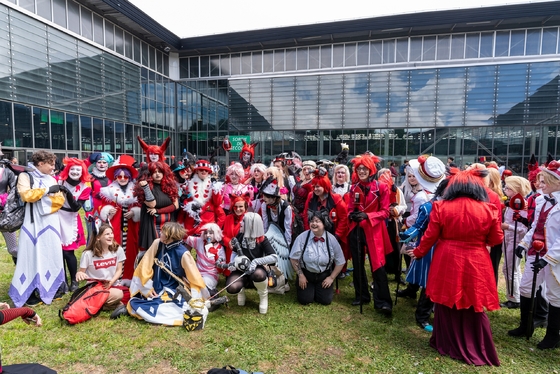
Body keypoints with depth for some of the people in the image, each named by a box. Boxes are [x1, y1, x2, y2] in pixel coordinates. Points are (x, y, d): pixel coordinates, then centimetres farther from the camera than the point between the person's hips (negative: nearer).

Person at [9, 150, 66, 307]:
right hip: (33, 223, -4)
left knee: (52, 254, 5)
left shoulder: (52, 179, 14)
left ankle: (52, 289, 15)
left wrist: (45, 201, -9)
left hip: (51, 223, 4)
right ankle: (29, 293, 4)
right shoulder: (25, 176, 1)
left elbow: (60, 200, 6)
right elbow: (26, 195, -16)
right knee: (32, 255, -4)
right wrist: (47, 190, -11)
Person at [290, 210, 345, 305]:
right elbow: (294, 258, -7)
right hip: (306, 274, -1)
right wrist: (300, 275, -6)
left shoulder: (332, 239, -11)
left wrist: (331, 277, -2)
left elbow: (340, 262, 0)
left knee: (326, 300, -7)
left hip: (324, 275, 1)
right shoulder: (302, 237, -17)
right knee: (305, 300, -9)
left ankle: (319, 289, 27)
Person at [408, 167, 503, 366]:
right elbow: (496, 240, 3)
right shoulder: (488, 209, -6)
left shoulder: (440, 207, -8)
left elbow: (430, 236, -3)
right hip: (476, 264, 1)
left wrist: (418, 252, 13)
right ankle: (477, 351, 27)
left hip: (447, 262, 0)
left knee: (447, 305, 15)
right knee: (474, 308, 15)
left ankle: (446, 345, 30)